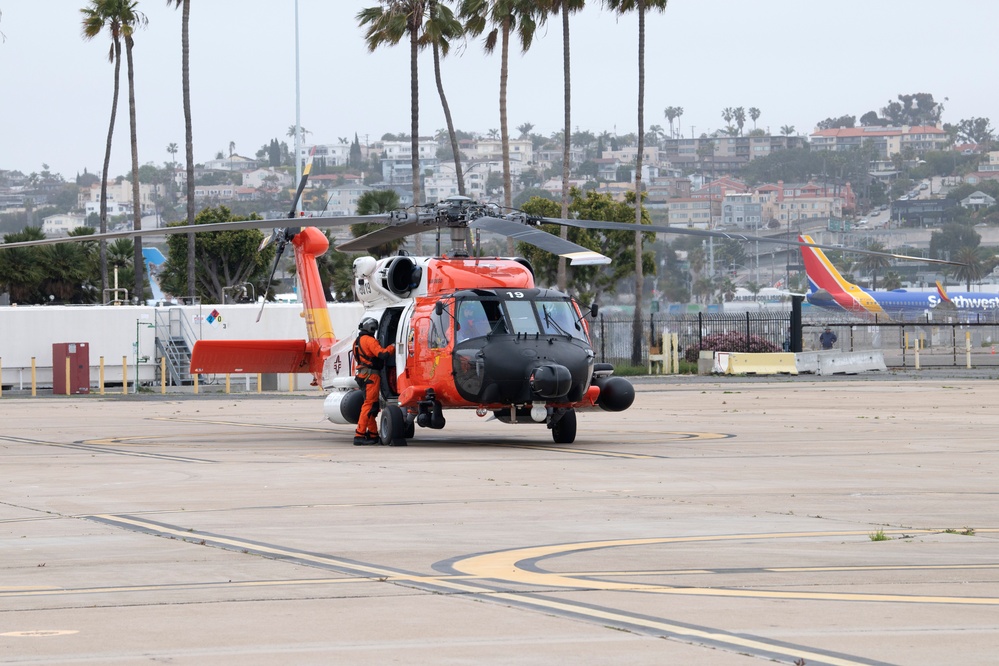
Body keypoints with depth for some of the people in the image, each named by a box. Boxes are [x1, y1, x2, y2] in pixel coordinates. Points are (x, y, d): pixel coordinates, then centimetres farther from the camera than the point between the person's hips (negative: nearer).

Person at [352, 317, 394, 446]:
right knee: (369, 405, -11)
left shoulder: (357, 341, 18)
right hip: (371, 376, -10)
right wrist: (392, 347, -7)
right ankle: (359, 435, -17)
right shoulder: (369, 340, -12)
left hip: (362, 375, 10)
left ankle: (373, 435, 20)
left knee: (372, 406, 16)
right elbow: (382, 354, -20)